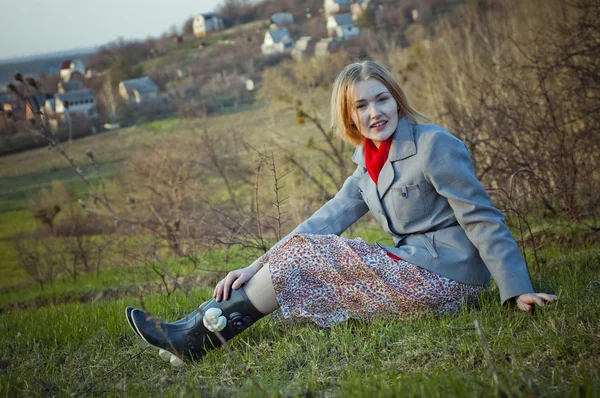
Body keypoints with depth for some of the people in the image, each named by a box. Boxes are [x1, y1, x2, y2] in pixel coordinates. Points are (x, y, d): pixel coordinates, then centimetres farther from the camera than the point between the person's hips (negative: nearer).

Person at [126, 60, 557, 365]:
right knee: (304, 252, 1)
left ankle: (197, 336, -3)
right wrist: (256, 267, -2)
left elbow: (483, 219, -14)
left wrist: (518, 291, -21)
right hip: (415, 271, 8)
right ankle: (198, 333, 0)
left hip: (442, 280, -8)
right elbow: (326, 220, 7)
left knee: (309, 256, -11)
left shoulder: (435, 145, -11)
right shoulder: (371, 166, 13)